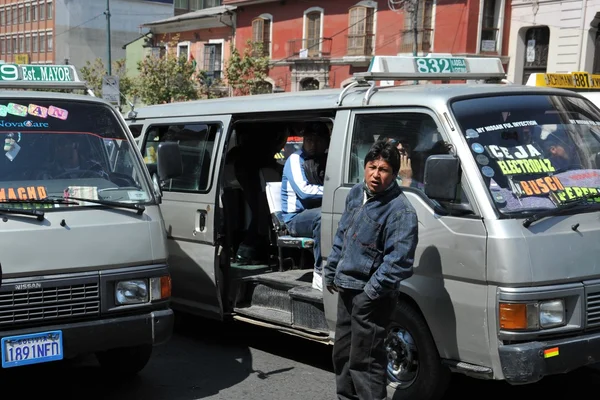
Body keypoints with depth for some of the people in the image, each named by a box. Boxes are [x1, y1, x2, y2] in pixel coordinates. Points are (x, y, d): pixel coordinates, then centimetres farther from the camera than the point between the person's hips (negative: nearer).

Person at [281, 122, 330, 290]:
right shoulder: (296, 159, -5)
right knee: (322, 215, -37)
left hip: (317, 216, 5)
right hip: (296, 218, -5)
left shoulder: (325, 161, 14)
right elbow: (304, 190, -17)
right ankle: (320, 274, -33)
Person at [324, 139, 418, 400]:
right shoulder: (356, 193, 7)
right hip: (347, 289, 8)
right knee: (342, 354, 20)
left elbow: (399, 260, -23)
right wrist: (331, 273, 17)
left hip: (372, 296, -8)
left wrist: (372, 290, -21)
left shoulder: (400, 210, -19)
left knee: (364, 359, -5)